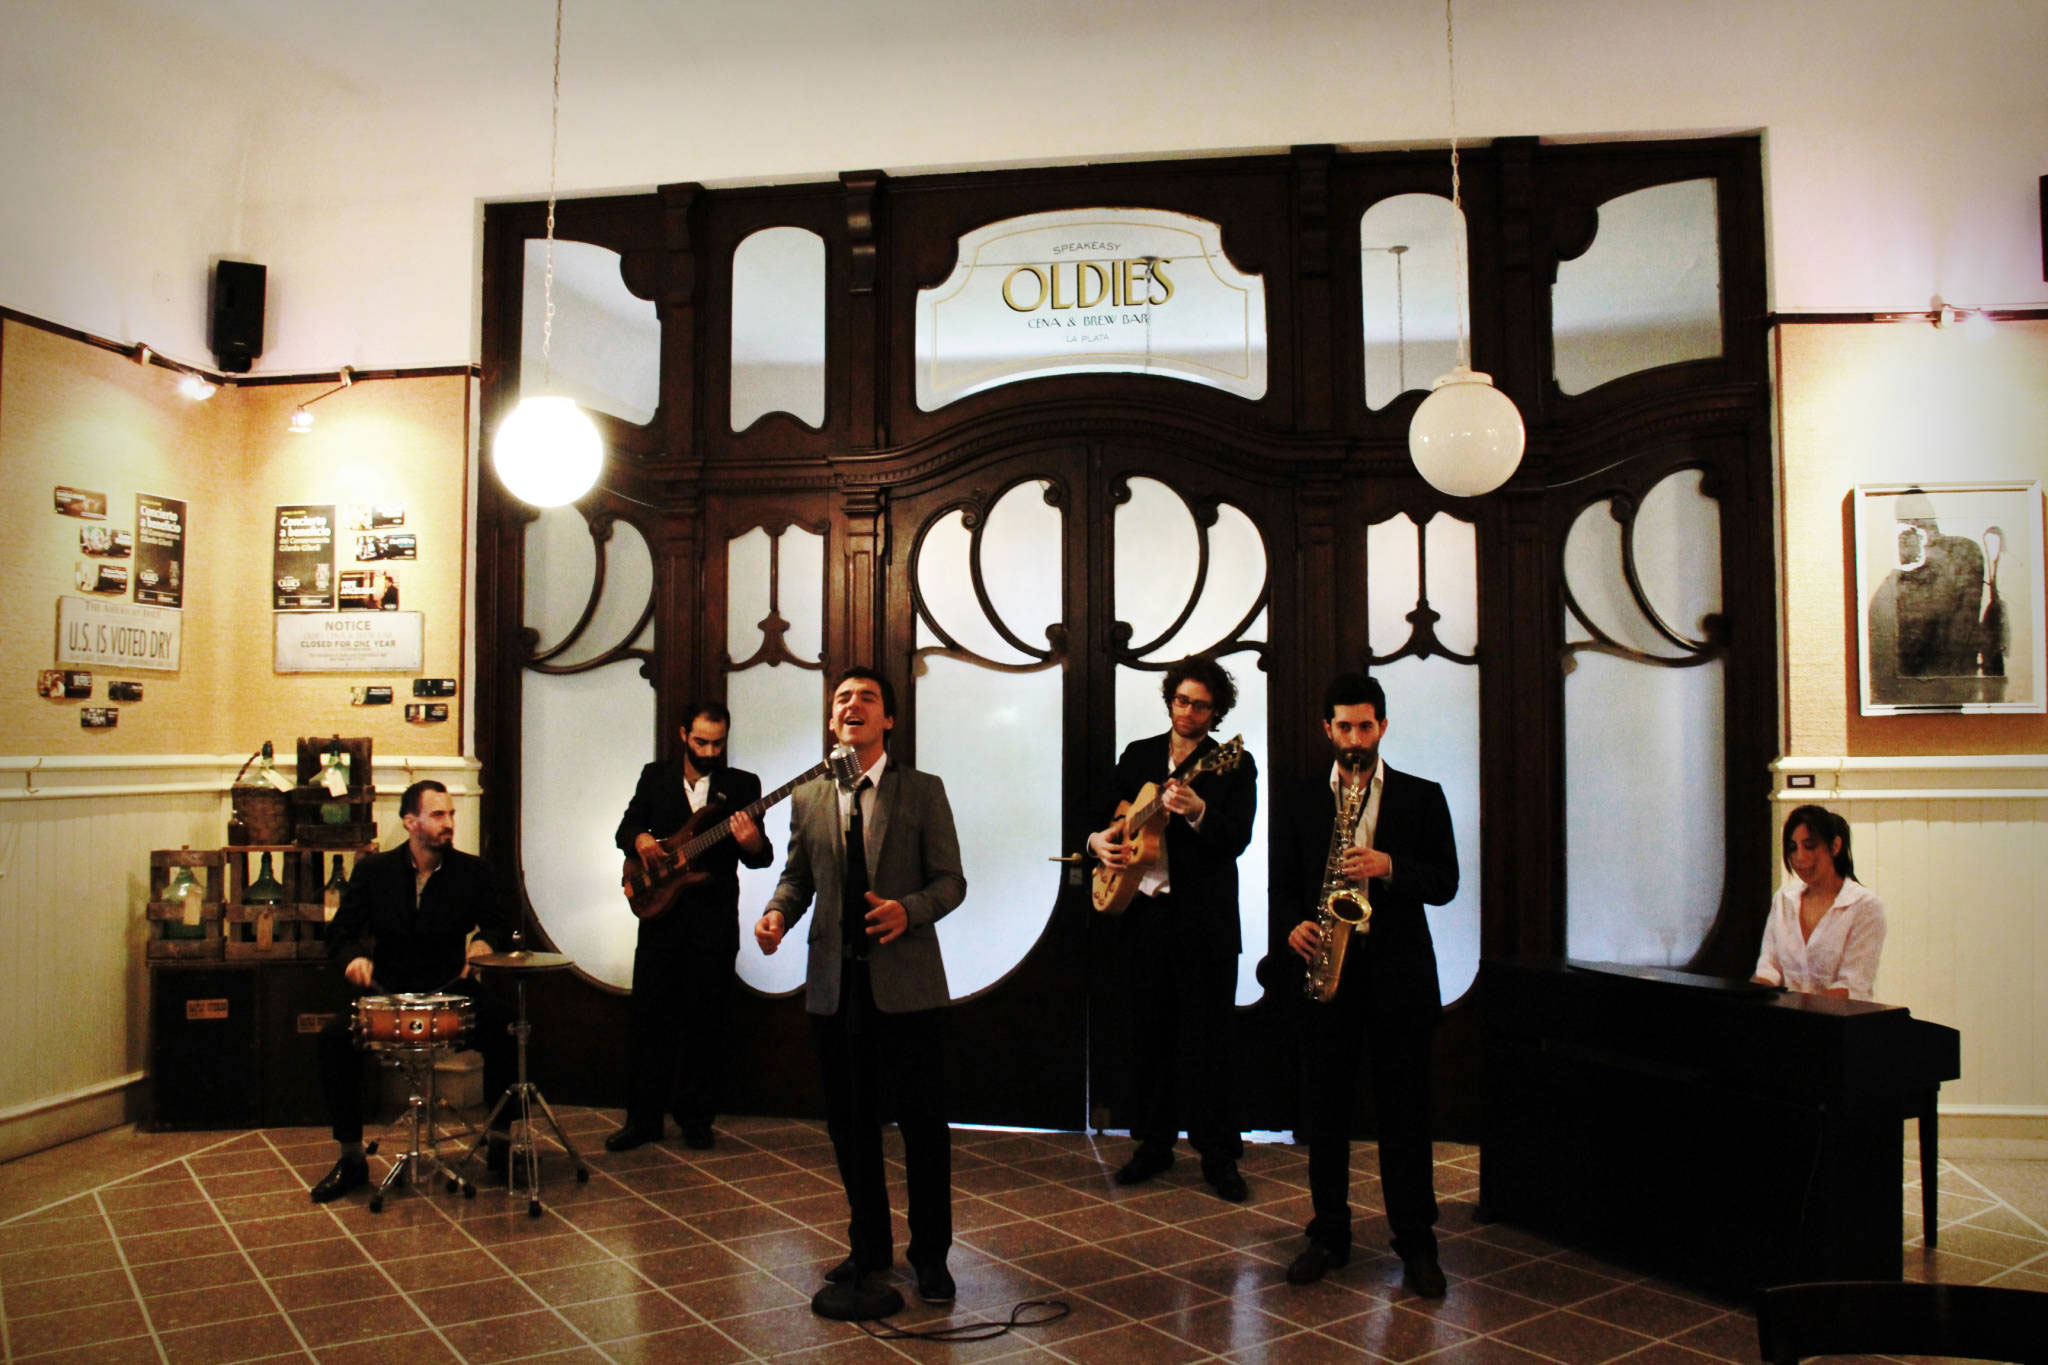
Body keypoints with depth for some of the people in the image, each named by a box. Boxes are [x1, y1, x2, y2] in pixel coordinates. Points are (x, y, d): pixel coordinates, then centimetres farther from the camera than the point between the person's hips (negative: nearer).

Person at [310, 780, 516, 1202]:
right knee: (334, 1038, -25)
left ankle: (499, 1140, -7)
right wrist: (353, 957, -20)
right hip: (389, 993, 1)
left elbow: (501, 923, 6)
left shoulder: (472, 871, 3)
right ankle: (352, 1158, -8)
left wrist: (485, 942, -17)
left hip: (451, 992, 0)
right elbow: (341, 933, 3)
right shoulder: (374, 871, 2)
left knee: (501, 1028, -28)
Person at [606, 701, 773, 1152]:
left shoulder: (742, 785, 3)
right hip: (661, 914, 2)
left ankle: (696, 1118, 18)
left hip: (714, 923, -1)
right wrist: (640, 839, -13)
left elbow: (762, 857, -2)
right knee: (647, 1018, 3)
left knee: (705, 1023, 4)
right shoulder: (655, 776, 9)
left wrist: (752, 844, -26)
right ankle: (643, 1118, 14)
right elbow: (626, 827, 10)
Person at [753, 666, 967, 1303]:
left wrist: (909, 910, -21)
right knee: (850, 1124, 13)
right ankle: (869, 1246, 31)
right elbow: (797, 876, 14)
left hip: (905, 981, -3)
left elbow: (950, 880, -2)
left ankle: (930, 1255, 20)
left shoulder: (923, 791, -1)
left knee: (923, 1123, 3)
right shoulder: (808, 797, 9)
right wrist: (778, 912, -7)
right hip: (835, 983, 4)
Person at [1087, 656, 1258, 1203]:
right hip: (1145, 911, 4)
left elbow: (1237, 839, -14)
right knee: (1149, 1033, 11)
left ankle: (1219, 1155, 11)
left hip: (1206, 921, -4)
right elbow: (1110, 812, 17)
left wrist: (1197, 811, -32)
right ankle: (1154, 1143, 24)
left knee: (1210, 1039, 0)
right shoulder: (1137, 756, 10)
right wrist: (1098, 839, -5)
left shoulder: (1234, 766, -2)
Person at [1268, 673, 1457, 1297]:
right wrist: (1292, 927, -10)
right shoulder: (1301, 799, 9)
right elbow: (1283, 884, 10)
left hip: (1399, 971, -1)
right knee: (1325, 1110, 7)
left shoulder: (1422, 796, 5)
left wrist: (1389, 866, -17)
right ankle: (1328, 1235, 20)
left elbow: (1445, 881, 0)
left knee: (1405, 1113, 4)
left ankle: (1416, 1243, 15)